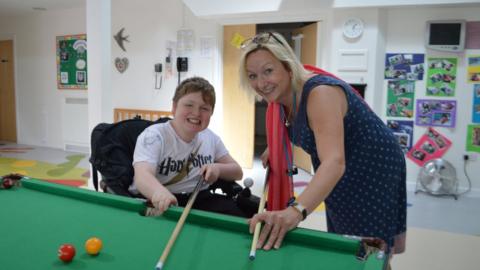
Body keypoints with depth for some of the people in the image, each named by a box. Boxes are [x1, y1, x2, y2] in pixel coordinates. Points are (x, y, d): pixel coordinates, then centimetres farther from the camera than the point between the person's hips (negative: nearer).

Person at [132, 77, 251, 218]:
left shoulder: (211, 138, 7)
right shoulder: (153, 136, -11)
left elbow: (238, 172, 15)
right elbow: (142, 176, -30)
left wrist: (218, 168, -8)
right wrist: (159, 192, -53)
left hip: (199, 199, 5)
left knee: (241, 213, -21)